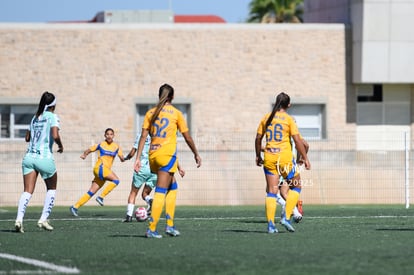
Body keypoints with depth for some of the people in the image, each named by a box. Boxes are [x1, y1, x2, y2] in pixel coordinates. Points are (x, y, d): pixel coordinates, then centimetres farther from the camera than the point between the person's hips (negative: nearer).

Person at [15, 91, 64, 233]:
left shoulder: (35, 117, 15)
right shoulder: (53, 117, -3)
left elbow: (27, 138, 22)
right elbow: (55, 136, -18)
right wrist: (61, 146, 0)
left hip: (29, 157, 4)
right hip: (44, 157, -4)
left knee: (28, 191, -4)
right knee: (51, 189, 18)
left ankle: (19, 219, -24)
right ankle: (43, 219, 10)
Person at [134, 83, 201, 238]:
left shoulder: (151, 113, 10)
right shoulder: (176, 113, 1)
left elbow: (143, 136, 3)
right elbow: (187, 138, 4)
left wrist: (138, 158, 2)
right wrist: (196, 154, 16)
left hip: (153, 156, 5)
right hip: (167, 155, -5)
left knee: (172, 186, 20)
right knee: (160, 193, -5)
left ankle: (170, 224, 13)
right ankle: (151, 229, -11)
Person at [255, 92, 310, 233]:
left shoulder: (266, 118, 9)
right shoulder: (288, 119, -3)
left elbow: (258, 138, 12)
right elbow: (297, 140, -7)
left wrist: (258, 156, 24)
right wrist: (305, 158, -2)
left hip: (269, 158, 4)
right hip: (285, 157, -4)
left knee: (271, 191, 5)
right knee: (296, 186, 13)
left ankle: (270, 223, -3)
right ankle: (286, 217, 0)